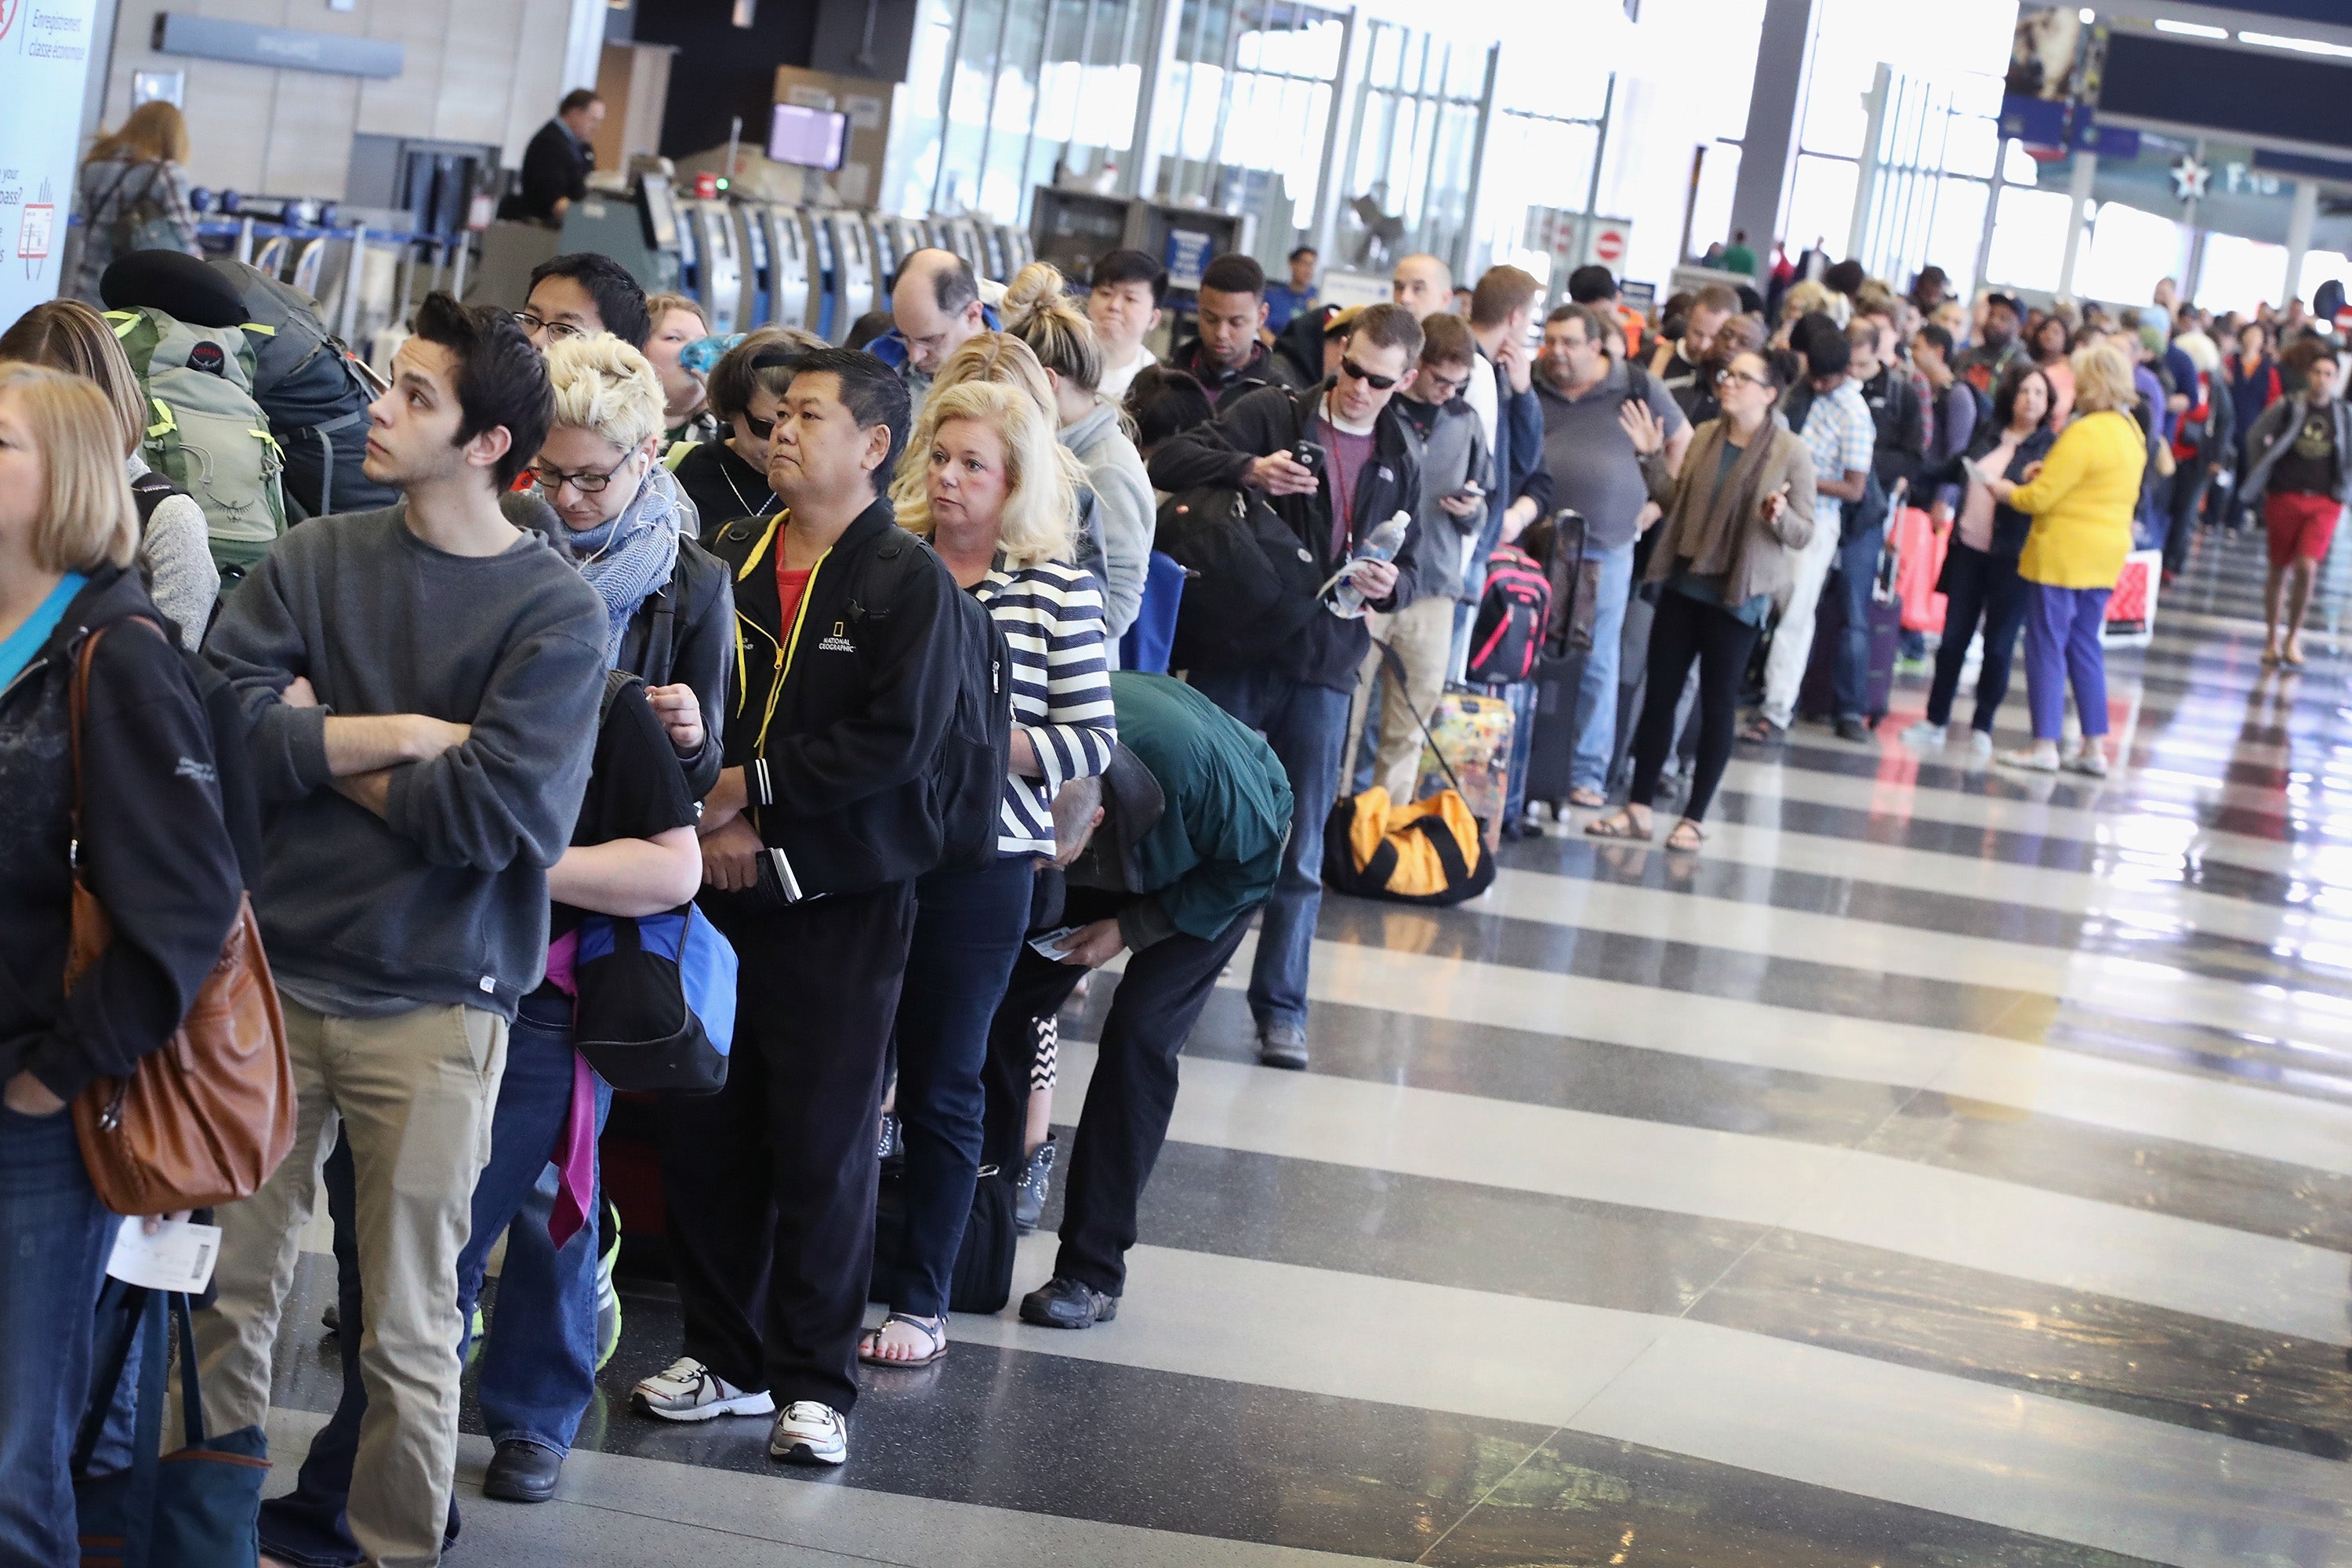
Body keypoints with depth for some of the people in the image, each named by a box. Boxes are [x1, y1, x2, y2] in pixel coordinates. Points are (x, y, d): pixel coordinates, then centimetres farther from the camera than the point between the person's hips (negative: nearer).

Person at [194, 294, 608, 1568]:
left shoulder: (555, 614, -6)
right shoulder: (314, 559, 4)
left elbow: (494, 815, -17)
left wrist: (320, 750, -7)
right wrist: (398, 735, -14)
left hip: (432, 1008, -3)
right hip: (272, 979, 3)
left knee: (408, 1334, 6)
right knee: (228, 1293, 10)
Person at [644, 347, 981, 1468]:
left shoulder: (911, 582, -6)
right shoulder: (729, 559, 8)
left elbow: (894, 741, -15)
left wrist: (749, 786, -13)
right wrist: (713, 821, -10)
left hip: (842, 897, -5)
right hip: (721, 882, 5)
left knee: (822, 1143, 1)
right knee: (703, 1125, 8)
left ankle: (814, 1381, 12)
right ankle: (726, 1355, 22)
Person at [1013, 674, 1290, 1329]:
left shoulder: (1189, 764, -44)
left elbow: (1252, 864, -23)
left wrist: (1131, 930, -25)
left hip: (1215, 867, -4)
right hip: (1109, 863, 4)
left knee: (1138, 1035, -18)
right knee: (1001, 1000, -9)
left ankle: (1094, 1273, -15)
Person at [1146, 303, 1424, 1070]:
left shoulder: (1399, 461, 12)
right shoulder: (1271, 414, -3)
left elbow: (1407, 570, 19)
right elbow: (1171, 460, -13)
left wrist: (1392, 587, -5)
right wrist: (1248, 469, -30)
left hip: (1322, 669, 3)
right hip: (1234, 653, -3)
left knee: (1300, 852, 5)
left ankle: (1281, 1007, 14)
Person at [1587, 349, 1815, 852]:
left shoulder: (1791, 453, -6)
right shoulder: (1705, 437, 7)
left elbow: (1803, 532, -6)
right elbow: (1678, 501, 12)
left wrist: (1779, 517, -26)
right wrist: (1652, 459, 1)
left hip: (1737, 595, -5)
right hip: (1683, 584, 5)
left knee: (1718, 704, 4)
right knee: (1660, 693, 6)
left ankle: (1694, 817, 12)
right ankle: (1638, 808, 13)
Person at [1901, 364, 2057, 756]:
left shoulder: (2051, 447, -3)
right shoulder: (1987, 435, 10)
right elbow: (1956, 470, 26)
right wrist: (1916, 480, 33)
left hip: (2010, 560, -4)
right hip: (1968, 550, 4)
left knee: (1998, 646, 2)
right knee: (1953, 638, 6)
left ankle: (1982, 728, 12)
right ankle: (1935, 721, 15)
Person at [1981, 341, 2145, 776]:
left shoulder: (2083, 435, -19)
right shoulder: (2132, 432, 8)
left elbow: (2038, 498, -18)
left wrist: (2000, 488, 0)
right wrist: (2051, 475, 10)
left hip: (2062, 553, -8)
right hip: (2107, 554, 8)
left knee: (2047, 646, 0)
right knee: (2085, 646, 15)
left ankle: (2044, 745, 2)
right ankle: (2094, 747, 14)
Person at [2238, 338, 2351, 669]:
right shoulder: (2286, 408, -5)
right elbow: (2255, 438, 7)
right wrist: (2260, 479, 7)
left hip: (2324, 502, 0)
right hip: (2285, 497, 0)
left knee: (2306, 566, -16)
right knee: (2280, 569, 8)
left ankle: (2293, 638, 0)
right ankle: (2272, 638, 22)